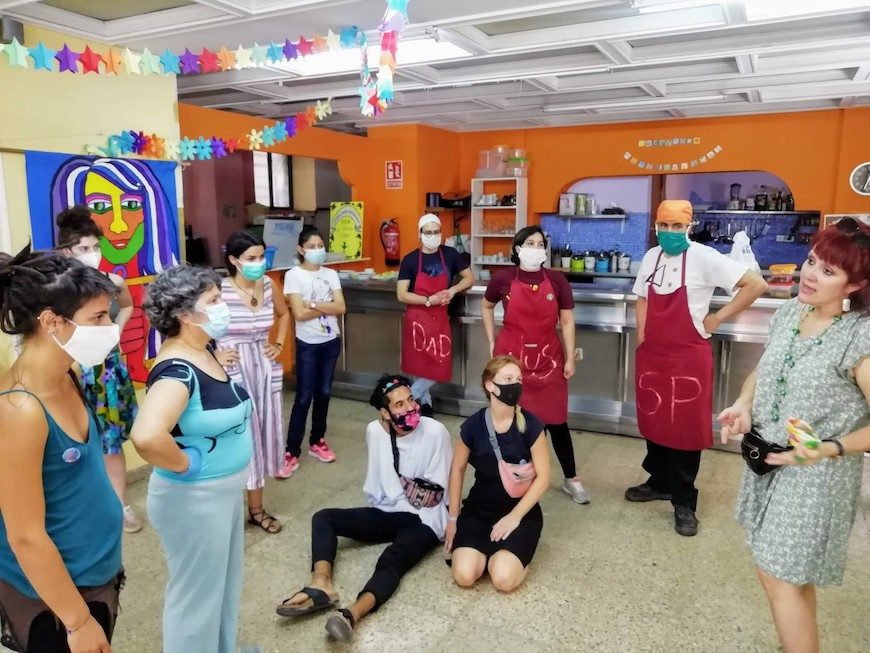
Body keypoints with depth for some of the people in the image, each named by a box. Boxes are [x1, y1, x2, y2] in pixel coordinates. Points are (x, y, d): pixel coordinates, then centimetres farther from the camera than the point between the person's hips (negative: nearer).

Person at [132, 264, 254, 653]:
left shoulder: (203, 352, 1)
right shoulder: (177, 369, -28)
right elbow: (146, 437, -43)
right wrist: (186, 466, -27)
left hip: (223, 492, 9)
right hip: (194, 500, -9)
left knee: (224, 582, 27)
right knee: (197, 594, 12)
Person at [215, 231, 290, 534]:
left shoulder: (267, 284, 2)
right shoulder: (220, 290, -15)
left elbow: (284, 314, 21)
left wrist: (278, 345, 9)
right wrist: (212, 355, -14)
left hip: (264, 369, 6)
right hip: (232, 373, -6)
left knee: (261, 435, 13)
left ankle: (257, 508, 29)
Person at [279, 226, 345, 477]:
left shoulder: (331, 274, 4)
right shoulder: (293, 275, -9)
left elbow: (341, 308, -7)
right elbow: (299, 313, -18)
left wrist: (313, 304, -17)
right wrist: (327, 307, -11)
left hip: (331, 342, 5)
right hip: (307, 344, -4)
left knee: (324, 393, 12)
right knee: (304, 397, -4)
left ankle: (317, 441, 28)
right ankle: (292, 452, 5)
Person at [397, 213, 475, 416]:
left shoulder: (450, 254, 1)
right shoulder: (410, 260, -6)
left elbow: (470, 277, 9)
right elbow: (401, 295, -10)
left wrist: (452, 290, -9)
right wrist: (429, 300, -19)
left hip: (440, 319, 3)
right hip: (416, 319, -2)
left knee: (439, 367, 0)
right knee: (419, 366, 4)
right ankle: (425, 403, 23)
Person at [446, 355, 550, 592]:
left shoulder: (530, 424, -14)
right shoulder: (473, 425, -10)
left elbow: (543, 477, -9)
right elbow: (457, 470, 4)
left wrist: (514, 517, -14)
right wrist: (453, 517, 5)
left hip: (521, 510, -1)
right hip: (479, 508, 2)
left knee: (503, 579, -24)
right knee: (464, 575, -20)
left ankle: (505, 552, 9)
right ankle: (487, 548, 12)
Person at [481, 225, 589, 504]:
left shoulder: (556, 280, -3)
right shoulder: (503, 279, -4)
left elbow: (567, 320, 2)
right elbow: (486, 307, 14)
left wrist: (570, 359, -1)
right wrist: (492, 342, 8)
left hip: (548, 358, 1)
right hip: (510, 357, 0)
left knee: (556, 420, 6)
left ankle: (571, 479, 21)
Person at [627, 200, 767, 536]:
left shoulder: (704, 258, -14)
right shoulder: (651, 257, 5)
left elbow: (756, 284, -15)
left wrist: (717, 318, -10)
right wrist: (641, 340, 5)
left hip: (689, 357, -5)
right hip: (652, 356, 6)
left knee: (686, 428, 3)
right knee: (653, 421, 15)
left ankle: (684, 501, 17)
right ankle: (659, 483, 35)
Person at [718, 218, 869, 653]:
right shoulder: (789, 312, -2)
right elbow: (763, 369, 12)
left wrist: (826, 449, -27)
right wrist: (743, 405, -5)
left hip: (816, 475, -6)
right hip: (767, 459, 7)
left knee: (777, 575, 1)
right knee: (793, 573, 22)